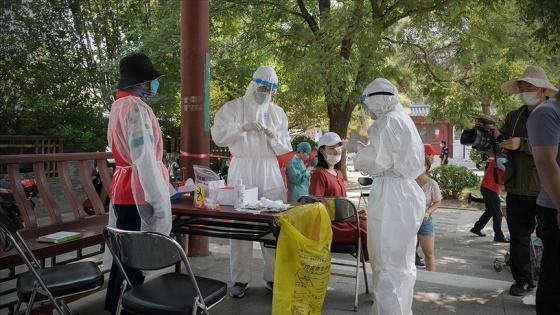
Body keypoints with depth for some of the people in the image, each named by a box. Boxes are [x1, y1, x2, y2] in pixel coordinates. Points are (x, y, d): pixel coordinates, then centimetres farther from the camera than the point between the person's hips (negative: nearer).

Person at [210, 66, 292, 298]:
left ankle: (273, 276, 12)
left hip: (269, 172, 2)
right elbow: (217, 135, -8)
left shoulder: (277, 113, 13)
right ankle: (240, 278, 7)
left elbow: (285, 149, 11)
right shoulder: (232, 107, 4)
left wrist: (274, 138, -10)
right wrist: (242, 127, -20)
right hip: (241, 170, -2)